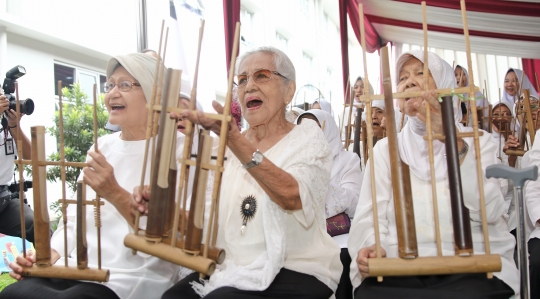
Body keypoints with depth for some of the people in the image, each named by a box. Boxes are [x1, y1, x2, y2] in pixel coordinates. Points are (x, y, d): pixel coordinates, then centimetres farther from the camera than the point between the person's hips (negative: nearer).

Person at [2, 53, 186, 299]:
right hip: (80, 269, 6)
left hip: (134, 277, -5)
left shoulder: (178, 149, -7)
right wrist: (48, 256, -2)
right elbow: (75, 216, 15)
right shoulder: (102, 147, 13)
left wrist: (115, 194, -25)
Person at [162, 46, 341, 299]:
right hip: (229, 269, 5)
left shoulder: (307, 136, -2)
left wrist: (234, 139, -33)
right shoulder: (228, 147, 12)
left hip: (295, 272, -4)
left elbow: (292, 197, -24)